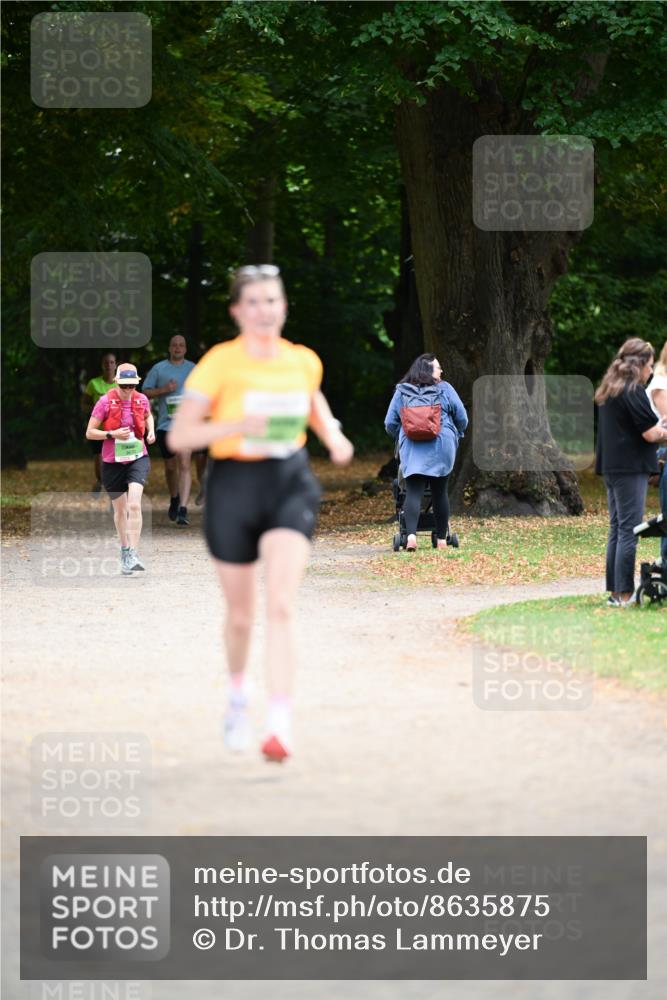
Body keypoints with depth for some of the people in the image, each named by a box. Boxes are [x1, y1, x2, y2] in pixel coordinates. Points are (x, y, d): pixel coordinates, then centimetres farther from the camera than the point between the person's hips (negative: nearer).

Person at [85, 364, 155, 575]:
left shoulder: (141, 400, 0)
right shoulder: (105, 402, -10)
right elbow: (90, 433, -8)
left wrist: (151, 431, 6)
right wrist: (113, 434, -22)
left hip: (138, 459, 1)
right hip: (113, 462, -1)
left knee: (134, 505, -19)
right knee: (120, 510, 11)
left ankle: (133, 554, -21)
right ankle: (124, 551, 31)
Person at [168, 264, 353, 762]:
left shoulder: (304, 361, 3)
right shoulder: (220, 363, -9)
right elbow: (178, 436, -12)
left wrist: (334, 436, 8)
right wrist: (238, 425, -26)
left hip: (290, 484, 1)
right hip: (234, 486, -1)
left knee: (281, 607, -17)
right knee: (241, 614, 12)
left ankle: (281, 725, -21)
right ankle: (238, 692, 44)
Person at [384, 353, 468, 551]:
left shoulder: (401, 392, 7)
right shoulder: (444, 389, 2)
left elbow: (390, 424, 7)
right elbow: (462, 418, 6)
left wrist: (401, 438, 27)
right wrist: (456, 436, 27)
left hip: (411, 450, 1)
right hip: (441, 448, 0)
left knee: (413, 492, -4)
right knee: (440, 492, 11)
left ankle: (411, 535, -24)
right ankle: (441, 539, 15)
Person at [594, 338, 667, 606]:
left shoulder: (608, 390, 16)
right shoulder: (633, 391, -13)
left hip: (611, 467, 9)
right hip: (631, 468, -9)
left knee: (617, 529, 12)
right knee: (629, 530, -8)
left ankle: (614, 591, 13)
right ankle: (624, 594, -9)